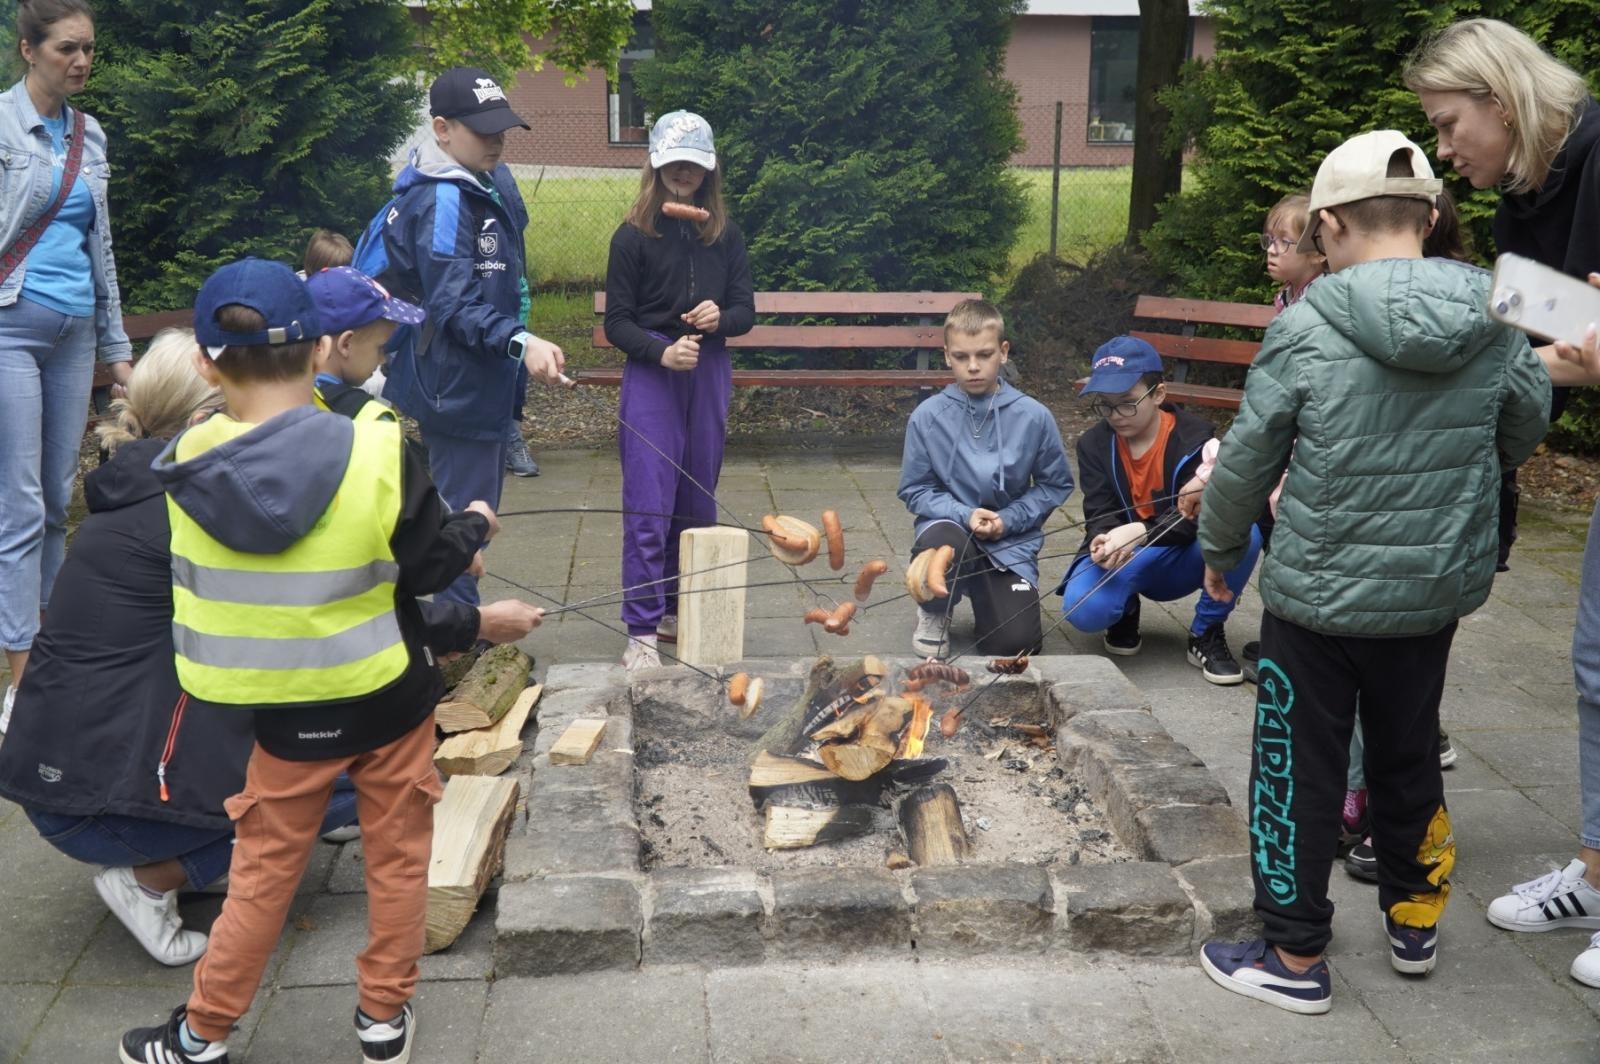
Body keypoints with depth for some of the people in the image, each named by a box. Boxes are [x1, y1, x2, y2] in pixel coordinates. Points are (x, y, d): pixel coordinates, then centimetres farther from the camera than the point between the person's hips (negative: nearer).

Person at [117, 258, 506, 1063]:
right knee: (396, 859, 17)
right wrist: (473, 525, 8)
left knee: (264, 870, 17)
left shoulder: (191, 468, -14)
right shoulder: (378, 452, -20)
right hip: (390, 697, -1)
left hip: (288, 714, 2)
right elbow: (432, 566, -10)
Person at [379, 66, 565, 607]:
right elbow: (454, 306, -27)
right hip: (456, 385, -10)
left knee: (474, 508, 18)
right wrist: (520, 342, -39)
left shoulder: (494, 181, 11)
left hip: (485, 380, 10)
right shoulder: (441, 201, -20)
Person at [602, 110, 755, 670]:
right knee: (649, 509, -6)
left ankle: (679, 612, 24)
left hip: (709, 375, 4)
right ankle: (641, 633, -2)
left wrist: (721, 318, -14)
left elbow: (746, 311, 8)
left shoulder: (724, 234, 5)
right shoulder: (634, 235, -5)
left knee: (697, 505, 11)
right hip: (650, 376, -4)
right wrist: (661, 351, -21)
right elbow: (617, 323, -5)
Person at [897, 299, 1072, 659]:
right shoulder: (927, 416, -9)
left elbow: (1056, 485, 3)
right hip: (951, 526, -1)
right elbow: (914, 490, -2)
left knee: (1015, 643, -17)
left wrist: (1010, 518, -12)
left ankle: (989, 598, 22)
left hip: (1010, 542, 1)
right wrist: (964, 515, -18)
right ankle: (934, 613, -2)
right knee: (943, 544, -39)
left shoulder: (1033, 416, -7)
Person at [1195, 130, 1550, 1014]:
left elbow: (1245, 462, -11)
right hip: (1436, 591, 5)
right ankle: (1413, 924, 38)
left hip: (1318, 596, -4)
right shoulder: (1495, 322, -6)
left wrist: (1219, 551, 6)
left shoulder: (1306, 329, -17)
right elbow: (1523, 433, 10)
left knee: (1300, 771, 9)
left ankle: (1295, 958, 19)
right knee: (1410, 757, 22)